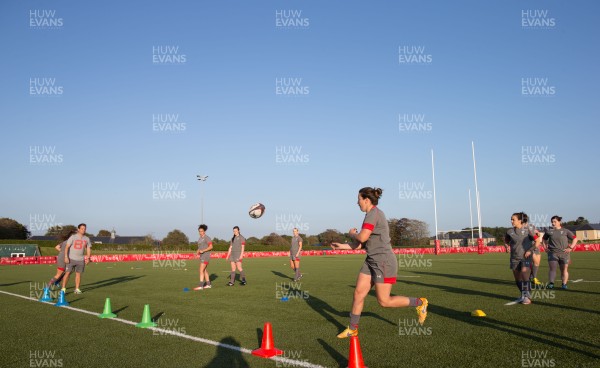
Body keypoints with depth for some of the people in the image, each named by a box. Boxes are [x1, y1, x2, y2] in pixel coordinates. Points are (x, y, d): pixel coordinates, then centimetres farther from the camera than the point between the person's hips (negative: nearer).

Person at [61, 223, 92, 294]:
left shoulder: (87, 239, 6)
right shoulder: (73, 237, -6)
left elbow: (88, 249, 10)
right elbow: (67, 247, -8)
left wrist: (88, 258, -1)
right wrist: (66, 257, -16)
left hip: (81, 260, 3)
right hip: (71, 259, -3)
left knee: (78, 274, 6)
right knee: (67, 273, -5)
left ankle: (77, 289, 12)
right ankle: (63, 288, 1)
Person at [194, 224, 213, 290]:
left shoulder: (207, 238, -13)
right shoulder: (200, 238, 15)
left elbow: (211, 247, -18)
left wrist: (203, 251, -25)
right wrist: (197, 251, 0)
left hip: (206, 256, -10)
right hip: (202, 256, 10)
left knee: (201, 270, -14)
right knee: (205, 270, 12)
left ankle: (200, 286, -15)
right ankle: (208, 284, 19)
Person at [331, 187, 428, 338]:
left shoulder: (373, 213, -15)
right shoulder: (373, 214, 15)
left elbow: (362, 237, -23)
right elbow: (363, 244, 16)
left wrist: (352, 233, -1)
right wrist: (342, 246, 15)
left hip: (383, 261, -9)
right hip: (372, 261, 10)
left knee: (384, 301, -1)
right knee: (358, 293, 6)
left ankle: (419, 303, 16)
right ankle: (352, 329, 17)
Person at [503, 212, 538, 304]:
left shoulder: (527, 230, -6)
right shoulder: (510, 231, 3)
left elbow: (537, 241, -2)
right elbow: (506, 241, 19)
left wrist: (530, 250, -10)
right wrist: (507, 247, -1)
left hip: (525, 257, -4)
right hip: (514, 258, 4)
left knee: (524, 275, -19)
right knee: (517, 279, 9)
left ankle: (527, 296, -11)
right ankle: (523, 295, 27)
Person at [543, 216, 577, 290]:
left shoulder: (565, 231, 2)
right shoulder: (549, 231, 7)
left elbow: (575, 239, 6)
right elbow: (544, 239, 24)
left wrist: (570, 247, -3)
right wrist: (545, 247, 11)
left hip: (564, 253, 0)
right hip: (552, 253, 0)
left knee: (564, 269, 5)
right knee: (552, 269, -8)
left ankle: (564, 284, 12)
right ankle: (551, 283, -16)